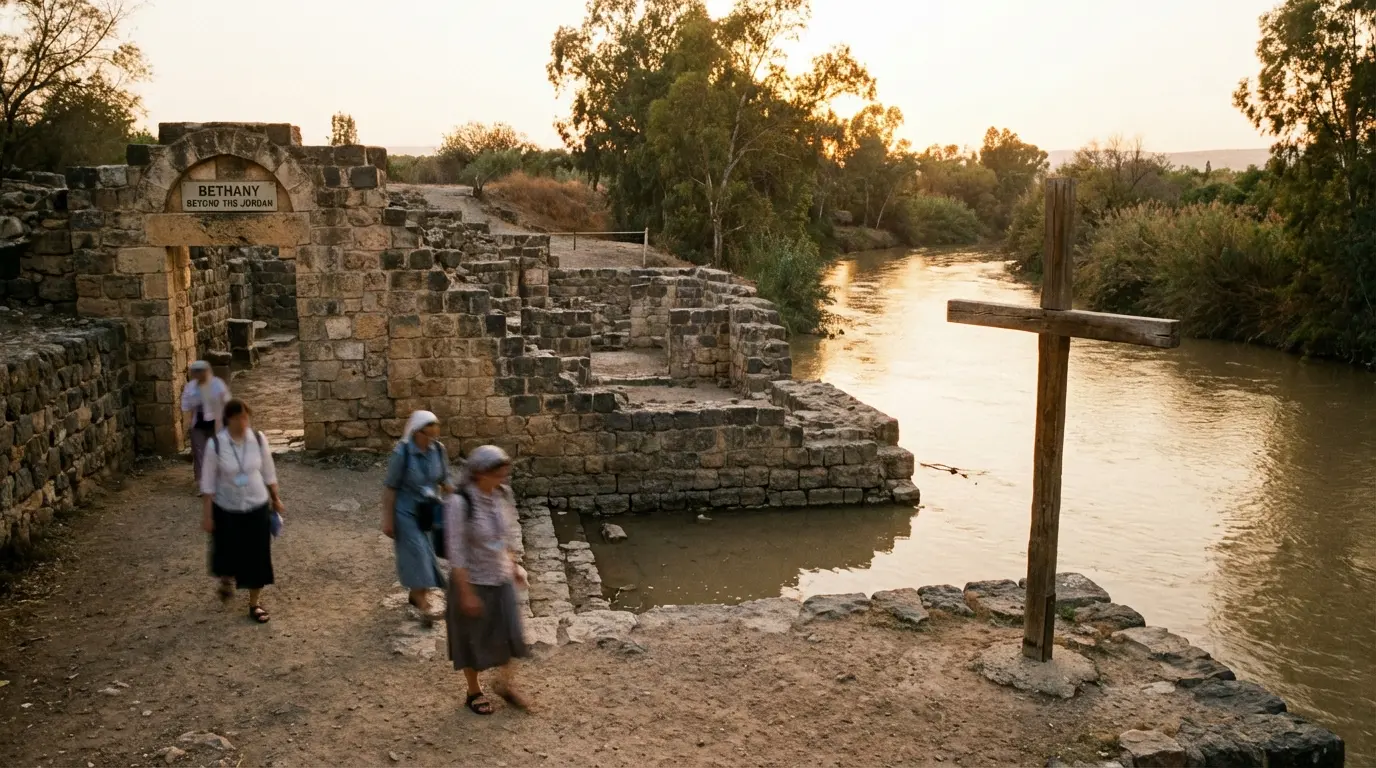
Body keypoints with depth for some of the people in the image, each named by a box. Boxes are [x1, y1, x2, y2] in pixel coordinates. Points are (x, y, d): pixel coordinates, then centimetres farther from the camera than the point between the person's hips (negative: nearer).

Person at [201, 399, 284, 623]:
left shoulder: (258, 439, -10)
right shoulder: (216, 444, -16)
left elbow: (268, 472, 3)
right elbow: (208, 481, -9)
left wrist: (275, 499, 9)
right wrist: (207, 514, -8)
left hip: (257, 506, 1)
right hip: (227, 509, -1)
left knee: (257, 555, 5)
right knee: (228, 552, 16)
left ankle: (255, 603, 22)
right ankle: (227, 580, 52)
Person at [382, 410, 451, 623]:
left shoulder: (439, 449, -9)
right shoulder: (401, 453, -21)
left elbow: (444, 481, 5)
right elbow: (389, 487, -13)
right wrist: (387, 519, -11)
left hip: (431, 511, 5)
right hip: (407, 512, -4)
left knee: (428, 553, 13)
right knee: (416, 554, -5)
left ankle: (416, 594, 35)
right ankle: (424, 607, 3)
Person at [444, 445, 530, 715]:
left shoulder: (503, 494, -8)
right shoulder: (459, 503, -26)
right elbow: (456, 552, -22)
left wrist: (513, 566, 11)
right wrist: (466, 593, -19)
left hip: (501, 578, 5)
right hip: (472, 581, -5)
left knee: (509, 632, 13)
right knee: (471, 638, 14)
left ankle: (506, 685, 38)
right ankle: (474, 692, 36)